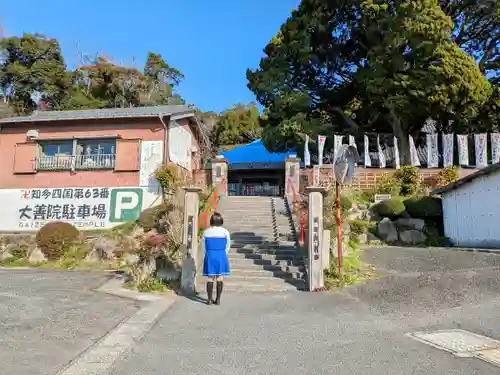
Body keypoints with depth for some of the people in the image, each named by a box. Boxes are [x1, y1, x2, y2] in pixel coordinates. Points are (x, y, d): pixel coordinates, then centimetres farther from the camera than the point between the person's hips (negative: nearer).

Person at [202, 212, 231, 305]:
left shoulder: (206, 232, -2)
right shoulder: (225, 232, -5)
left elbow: (204, 245, 5)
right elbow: (227, 246, 4)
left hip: (210, 256, 1)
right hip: (221, 256, -1)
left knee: (210, 278, 8)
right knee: (220, 278, 7)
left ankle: (210, 299, 10)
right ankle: (218, 299, 9)